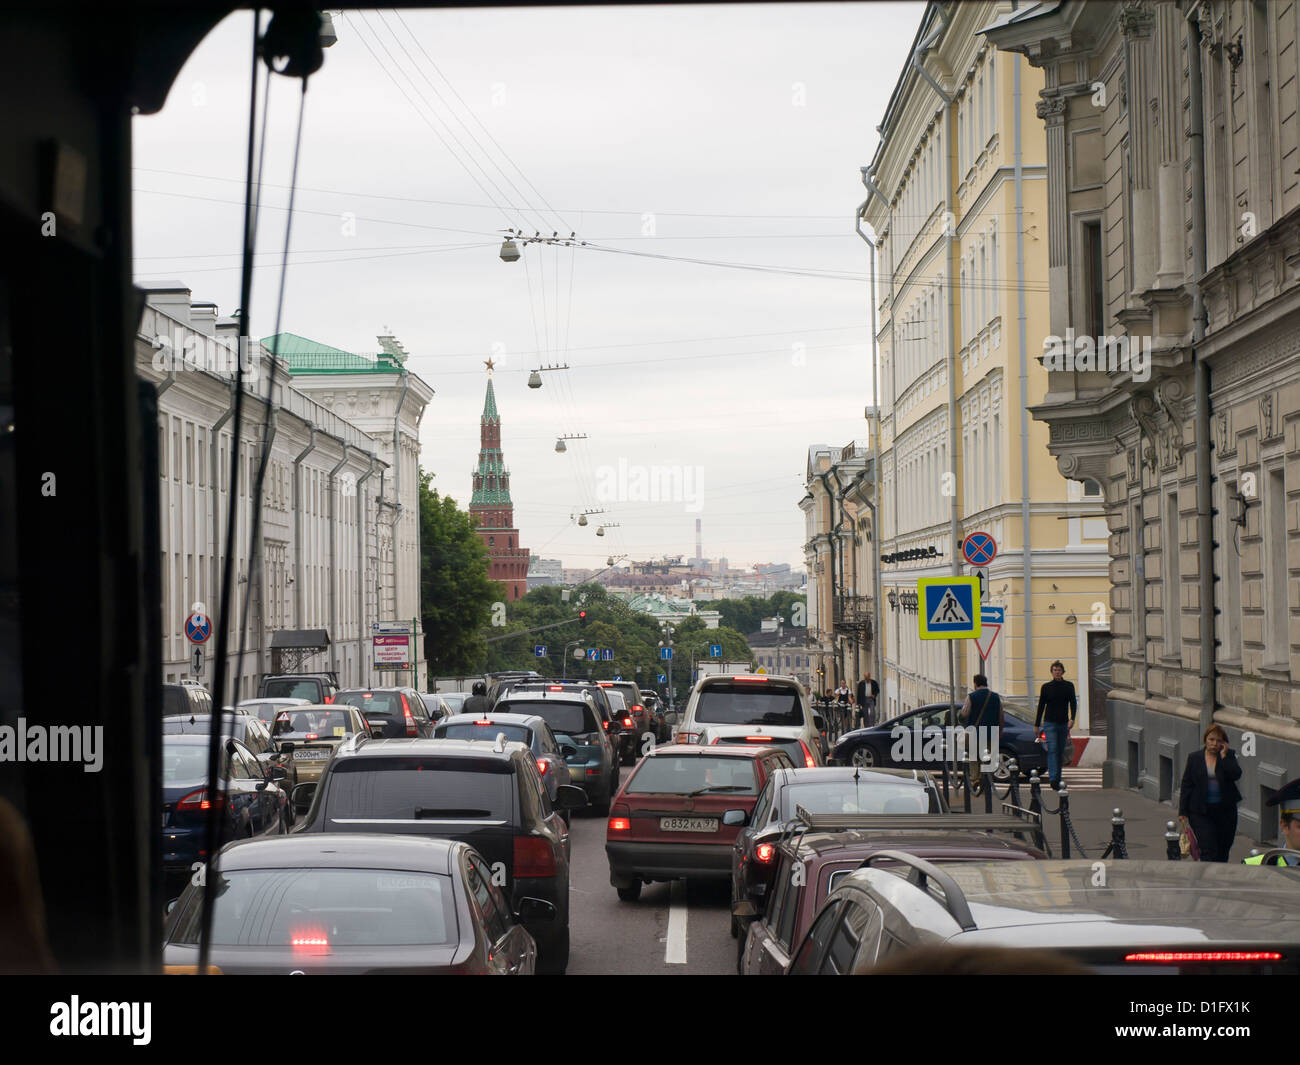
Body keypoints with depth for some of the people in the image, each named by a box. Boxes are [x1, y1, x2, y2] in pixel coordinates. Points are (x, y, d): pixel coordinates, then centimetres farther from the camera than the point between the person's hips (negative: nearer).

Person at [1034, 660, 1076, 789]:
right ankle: (1053, 779, -22)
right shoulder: (1046, 687, 3)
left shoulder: (1069, 686, 6)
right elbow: (1041, 706, 8)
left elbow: (1073, 703, 5)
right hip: (1050, 723, -2)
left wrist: (1072, 719, -12)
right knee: (1052, 750, -14)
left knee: (1060, 752, 6)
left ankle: (1057, 780, 13)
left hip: (1063, 724, 2)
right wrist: (1037, 724, 6)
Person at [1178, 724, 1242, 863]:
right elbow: (1186, 786, 5)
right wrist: (1183, 812, 1)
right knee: (1208, 852, -11)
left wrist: (1224, 756, -12)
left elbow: (1236, 775, -14)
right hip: (1201, 812, -2)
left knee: (1222, 853, 8)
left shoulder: (1228, 756, 4)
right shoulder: (1194, 758, 4)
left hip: (1225, 810, 2)